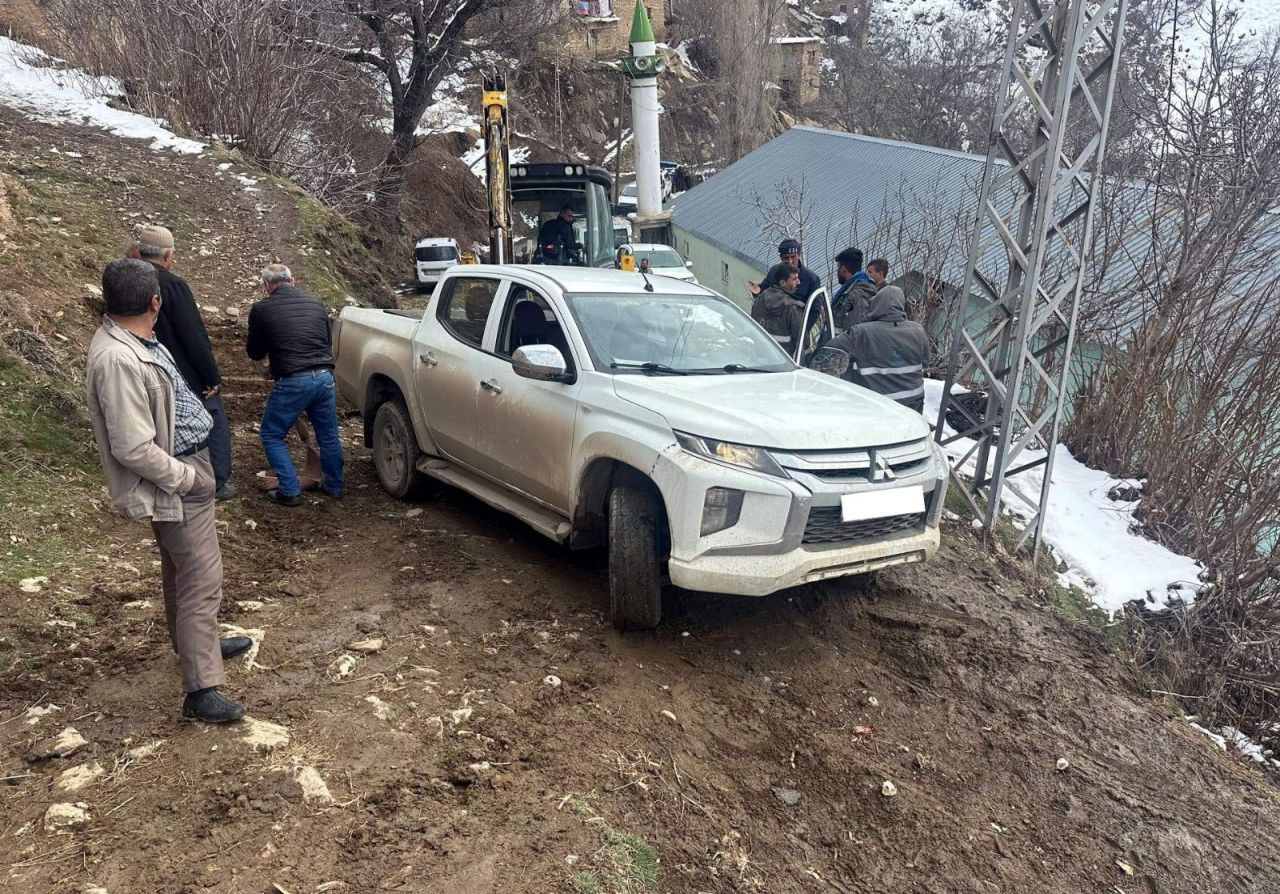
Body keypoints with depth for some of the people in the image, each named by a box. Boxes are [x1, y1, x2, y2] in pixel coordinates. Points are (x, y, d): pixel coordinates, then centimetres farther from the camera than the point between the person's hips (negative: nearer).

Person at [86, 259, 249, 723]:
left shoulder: (130, 340, 3)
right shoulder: (117, 360, -29)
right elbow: (134, 450, -29)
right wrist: (186, 478, -18)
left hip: (185, 467, 10)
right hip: (176, 485, -10)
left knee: (182, 573, 24)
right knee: (202, 583, -6)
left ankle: (194, 643, 43)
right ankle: (201, 690, 0)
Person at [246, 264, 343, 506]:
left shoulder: (261, 310, -1)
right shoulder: (315, 304, 11)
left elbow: (254, 352, 10)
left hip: (292, 382, -4)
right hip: (324, 377, 4)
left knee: (271, 435, 13)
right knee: (328, 435, 20)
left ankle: (290, 491, 9)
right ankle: (334, 485, 32)